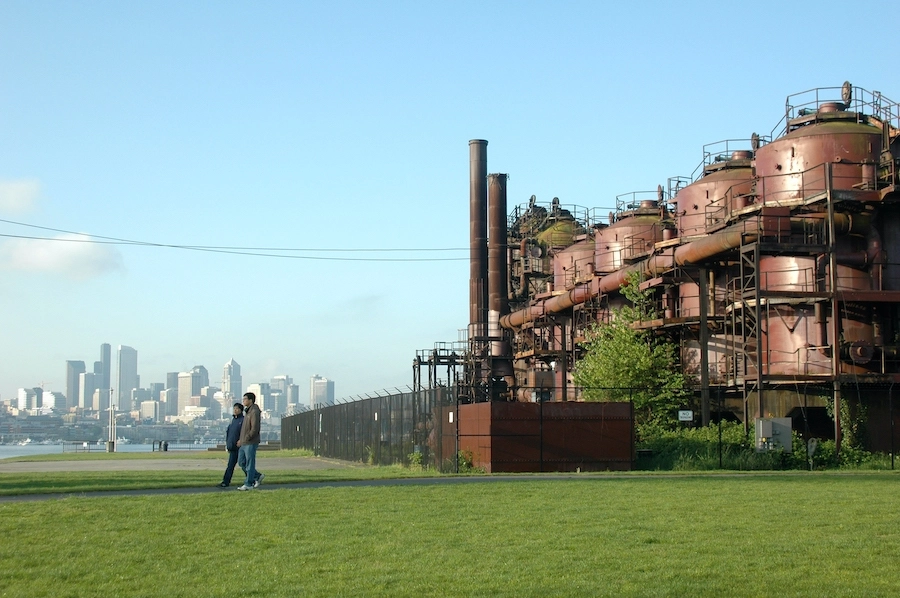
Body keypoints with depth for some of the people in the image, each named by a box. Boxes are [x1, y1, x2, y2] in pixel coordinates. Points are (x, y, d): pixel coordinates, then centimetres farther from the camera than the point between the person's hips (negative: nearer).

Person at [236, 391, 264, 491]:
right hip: (243, 444, 10)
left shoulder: (254, 412, -13)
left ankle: (248, 484, 3)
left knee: (250, 464, -3)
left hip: (251, 443, -10)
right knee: (241, 463, 11)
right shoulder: (247, 412, 17)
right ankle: (258, 476, 19)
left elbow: (255, 429, -20)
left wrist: (245, 439, -17)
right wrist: (240, 440, 12)